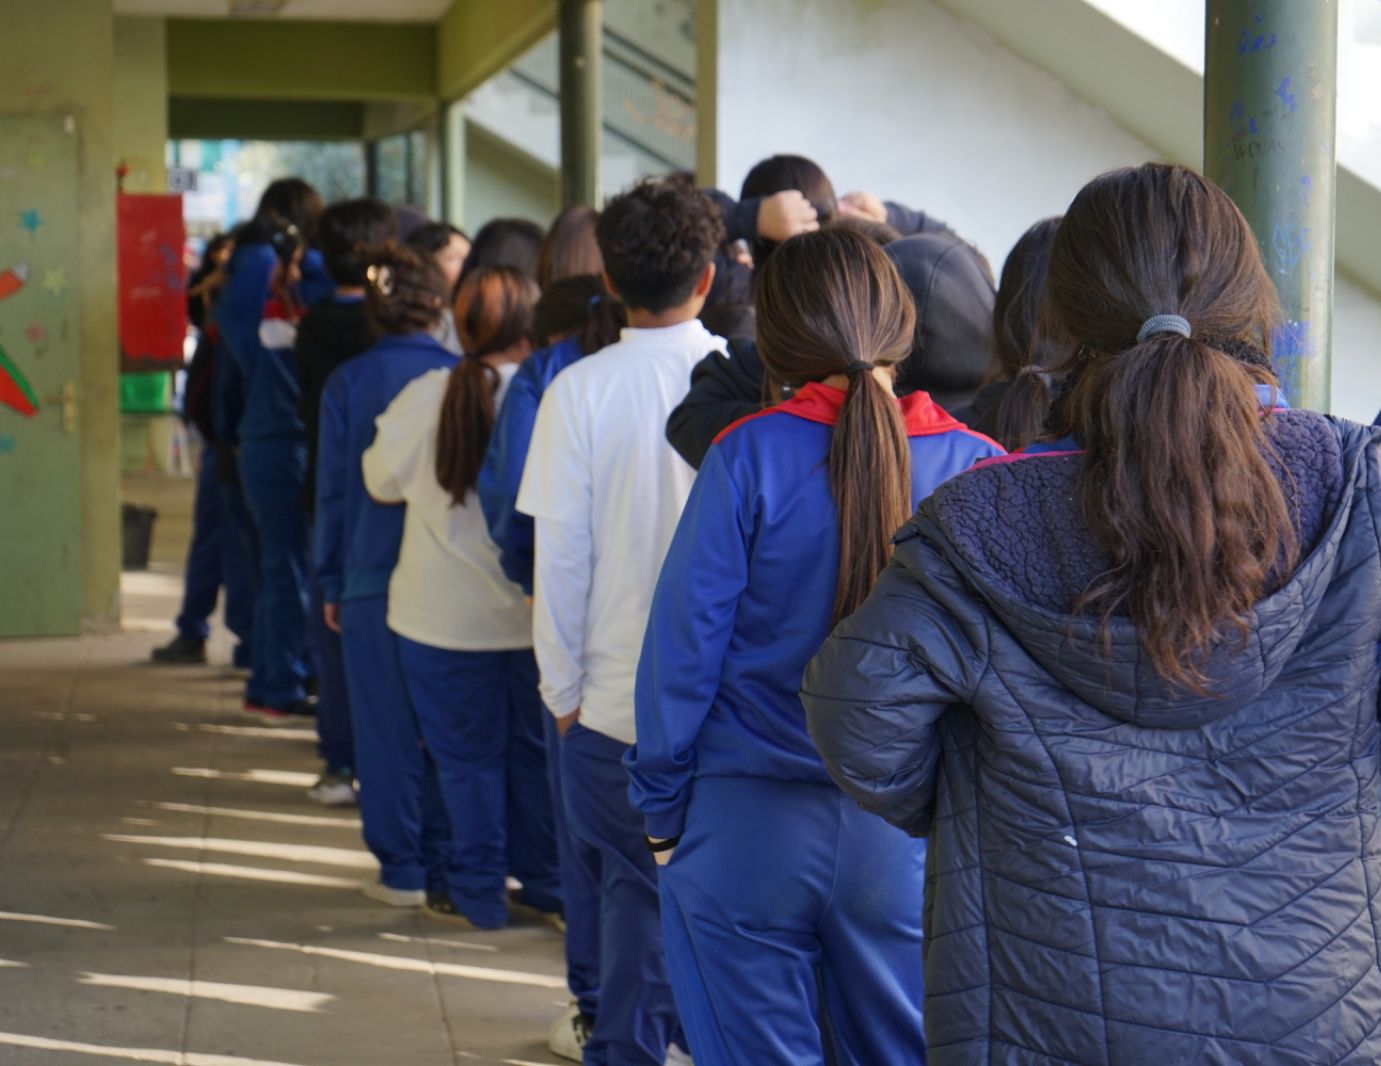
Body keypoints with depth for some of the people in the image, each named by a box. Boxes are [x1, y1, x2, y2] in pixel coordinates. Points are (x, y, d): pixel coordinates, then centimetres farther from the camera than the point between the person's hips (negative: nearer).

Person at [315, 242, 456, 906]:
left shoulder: (348, 382, -3)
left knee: (386, 726, 5)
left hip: (372, 578, -2)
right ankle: (446, 864, 15)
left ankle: (403, 869, 9)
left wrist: (331, 582, 9)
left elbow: (332, 487, 2)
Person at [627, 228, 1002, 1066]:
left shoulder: (750, 456, -10)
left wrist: (661, 807, 3)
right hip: (908, 836, 2)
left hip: (747, 831, -2)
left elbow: (685, 638, -7)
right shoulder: (977, 466, -3)